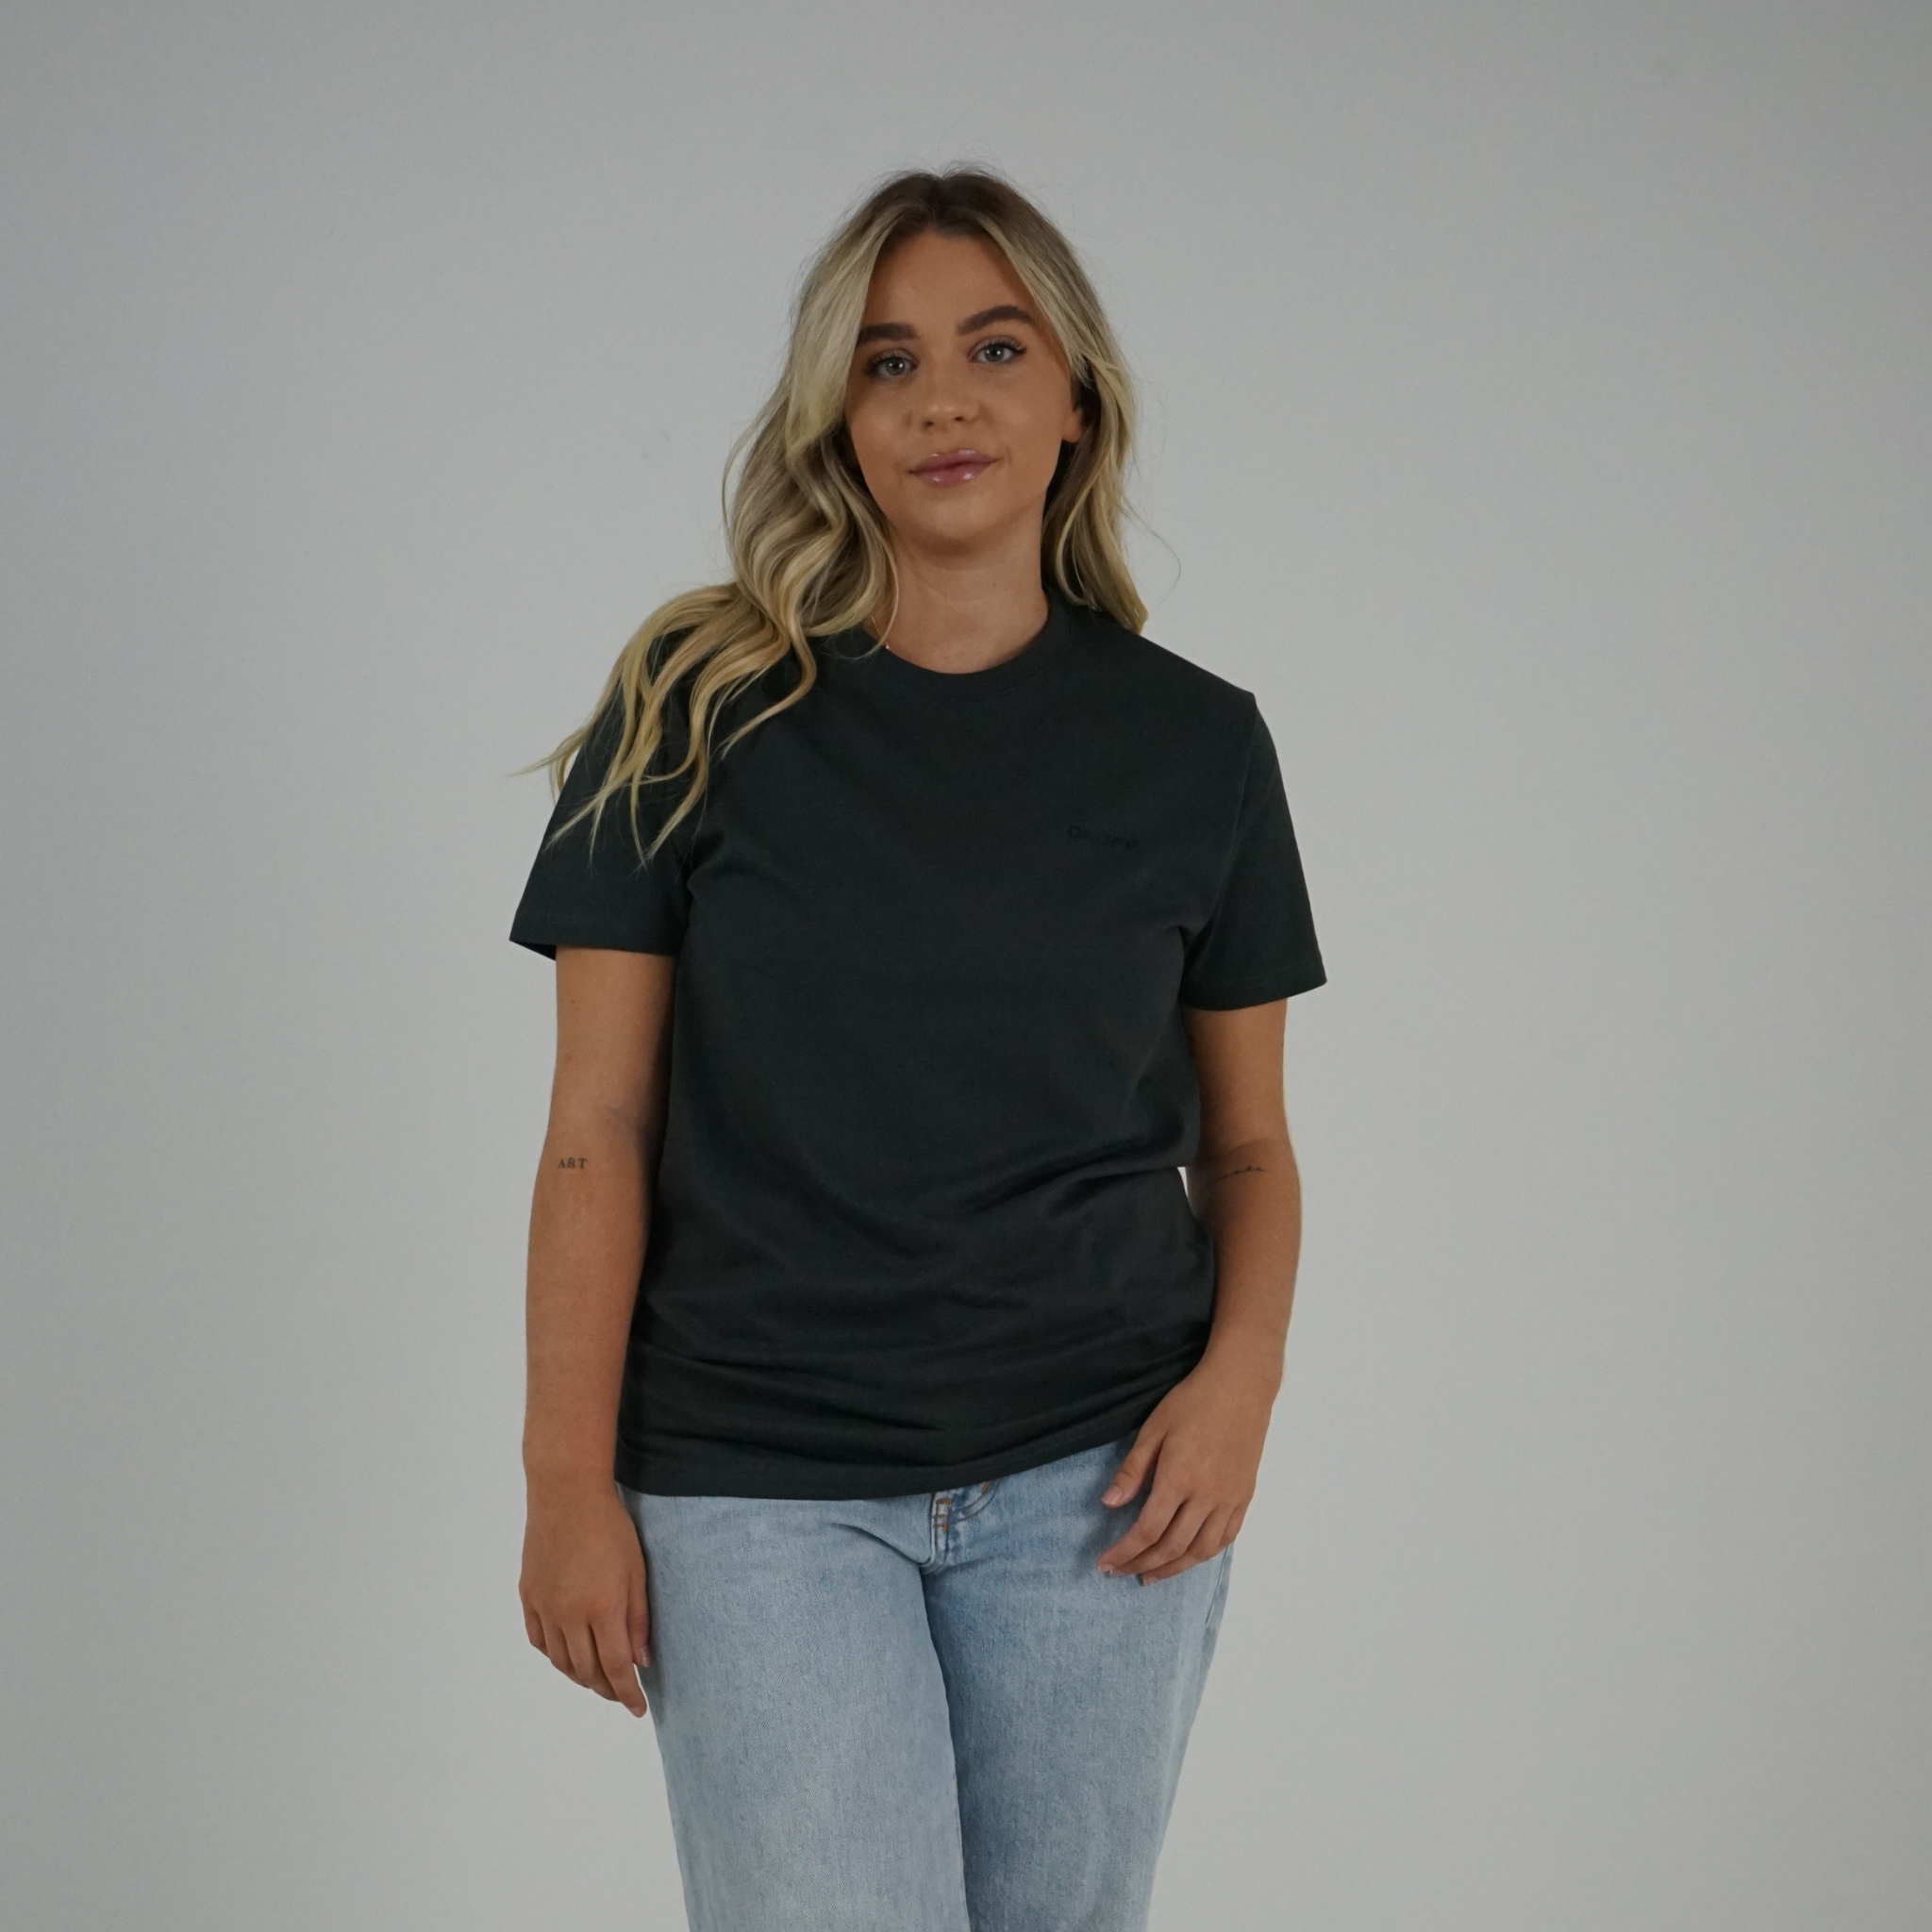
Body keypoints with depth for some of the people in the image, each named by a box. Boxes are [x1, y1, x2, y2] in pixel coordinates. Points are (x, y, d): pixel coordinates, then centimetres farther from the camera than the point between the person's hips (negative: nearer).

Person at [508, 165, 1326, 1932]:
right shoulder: (696, 709, -1)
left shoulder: (1194, 742, 4)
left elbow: (1246, 1139, 10)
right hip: (763, 1486, -1)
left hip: (1094, 1476, 2)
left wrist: (1242, 1373, -8)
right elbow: (599, 1126, -2)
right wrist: (570, 1477, -7)